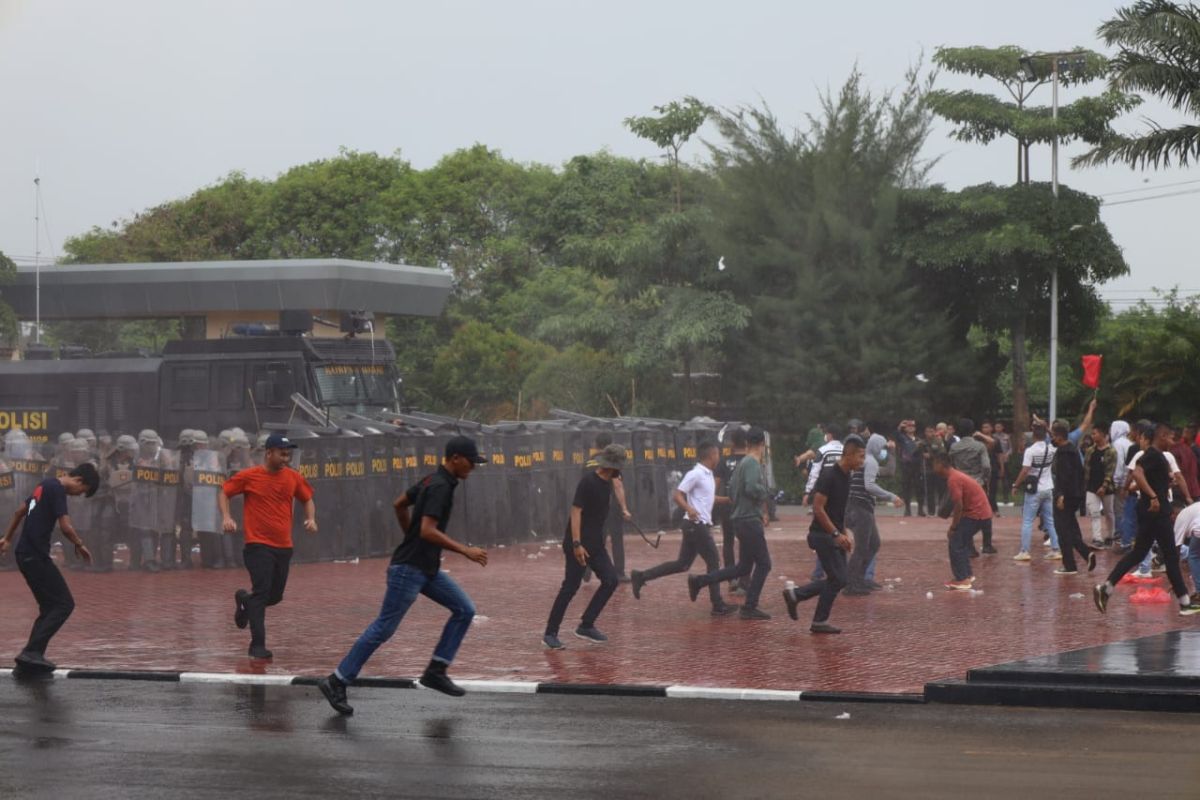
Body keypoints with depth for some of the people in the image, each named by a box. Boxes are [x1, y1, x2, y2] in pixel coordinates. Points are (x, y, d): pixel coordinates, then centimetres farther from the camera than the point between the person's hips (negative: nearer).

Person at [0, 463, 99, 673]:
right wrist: (80, 545, -4)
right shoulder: (58, 490, -14)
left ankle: (31, 655, 9)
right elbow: (66, 527, -21)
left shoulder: (47, 485, 16)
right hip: (35, 556, -10)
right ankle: (32, 652, -18)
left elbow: (20, 512, 27)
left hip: (26, 554, 10)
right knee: (64, 604, -10)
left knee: (50, 607, 14)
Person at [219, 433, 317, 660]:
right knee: (262, 592, -13)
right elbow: (223, 493, 5)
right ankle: (257, 645, -8)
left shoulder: (293, 477, 6)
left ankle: (245, 599, 43)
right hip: (258, 545, -5)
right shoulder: (249, 476, -5)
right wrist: (226, 517, -12)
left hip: (284, 546, 5)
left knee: (275, 596, 11)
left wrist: (311, 519, -1)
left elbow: (307, 499, 19)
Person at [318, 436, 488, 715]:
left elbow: (400, 504, 23)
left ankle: (436, 671, 10)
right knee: (383, 628, -6)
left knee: (464, 609, 8)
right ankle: (336, 682, 0)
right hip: (409, 569, -10)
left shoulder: (432, 480, 11)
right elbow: (428, 530, -28)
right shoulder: (440, 486, -18)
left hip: (427, 568, 10)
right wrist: (465, 551, -26)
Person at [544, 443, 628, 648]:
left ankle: (586, 626, 4)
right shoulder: (588, 482, -17)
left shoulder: (607, 483, 10)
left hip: (596, 543, 9)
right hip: (578, 544, -9)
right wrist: (576, 544, -27)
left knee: (610, 580, -1)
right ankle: (550, 634, 1)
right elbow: (576, 511, -21)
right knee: (570, 587, -6)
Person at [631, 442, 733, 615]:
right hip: (697, 524, -10)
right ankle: (718, 605, 1)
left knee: (682, 564, 9)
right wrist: (689, 509, -35)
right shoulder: (696, 474, -14)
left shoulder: (708, 475, 15)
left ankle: (641, 576, 11)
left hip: (701, 525, 10)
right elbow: (677, 495, -19)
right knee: (713, 562, -3)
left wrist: (726, 499, 31)